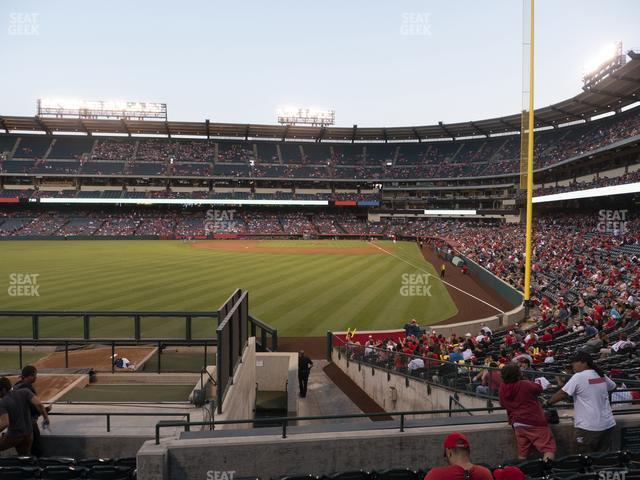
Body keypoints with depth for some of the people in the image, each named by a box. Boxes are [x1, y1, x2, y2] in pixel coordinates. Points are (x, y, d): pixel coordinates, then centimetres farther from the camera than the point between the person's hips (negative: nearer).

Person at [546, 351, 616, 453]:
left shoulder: (578, 377, -12)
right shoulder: (602, 376, 7)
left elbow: (562, 394, -13)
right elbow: (613, 387, 27)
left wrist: (548, 402, 0)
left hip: (588, 427, -7)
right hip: (608, 425, 7)